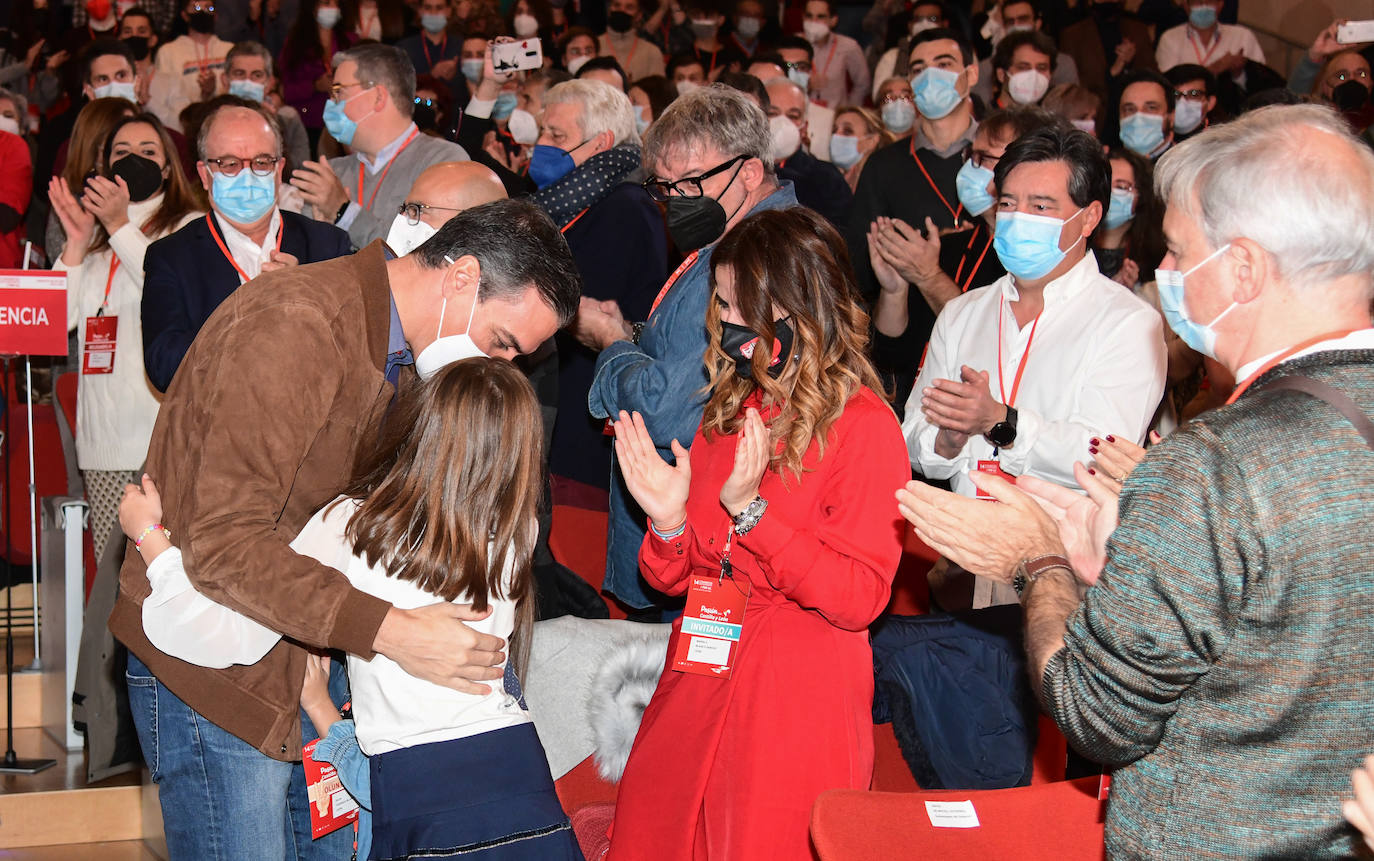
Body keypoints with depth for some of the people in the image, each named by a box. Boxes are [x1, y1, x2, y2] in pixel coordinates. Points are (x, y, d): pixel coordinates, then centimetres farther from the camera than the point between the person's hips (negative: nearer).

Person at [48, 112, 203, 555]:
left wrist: (121, 226, -11)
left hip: (169, 422, -5)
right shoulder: (96, 232, 21)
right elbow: (59, 319, 11)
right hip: (106, 429, 5)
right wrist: (77, 243, 2)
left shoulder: (189, 228, 5)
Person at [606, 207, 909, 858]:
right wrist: (668, 522, -11)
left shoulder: (863, 425, -10)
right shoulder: (726, 412, 8)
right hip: (695, 683, 6)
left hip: (798, 705, -6)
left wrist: (750, 509, -23)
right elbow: (673, 579, 11)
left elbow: (859, 598, -17)